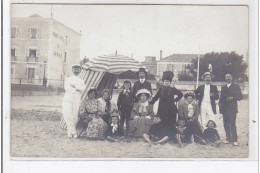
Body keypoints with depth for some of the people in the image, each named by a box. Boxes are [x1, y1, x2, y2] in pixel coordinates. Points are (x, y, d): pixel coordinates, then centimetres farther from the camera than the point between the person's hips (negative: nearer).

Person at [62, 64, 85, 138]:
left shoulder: (81, 81, 18)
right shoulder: (68, 79, 13)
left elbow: (83, 88, -4)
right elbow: (67, 88, -6)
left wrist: (74, 86, -11)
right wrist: (76, 90, -7)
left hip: (77, 100, 2)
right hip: (68, 99, -2)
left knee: (75, 117, -5)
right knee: (68, 116, -16)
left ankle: (69, 131, 12)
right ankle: (73, 132, -10)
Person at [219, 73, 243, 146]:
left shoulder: (236, 86, 8)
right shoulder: (223, 88, 18)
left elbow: (240, 96, 3)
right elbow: (221, 98, 19)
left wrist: (233, 98, -12)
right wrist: (220, 104, 3)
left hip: (232, 108, -4)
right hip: (224, 109, 4)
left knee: (232, 124, -11)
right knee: (226, 124, 2)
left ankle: (234, 140, -9)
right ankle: (228, 138, 11)